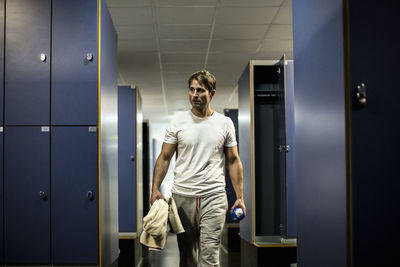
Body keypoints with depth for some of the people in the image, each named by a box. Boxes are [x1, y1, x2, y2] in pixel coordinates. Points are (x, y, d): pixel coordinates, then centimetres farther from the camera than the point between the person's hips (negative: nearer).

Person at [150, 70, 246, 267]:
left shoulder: (225, 123, 4)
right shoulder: (178, 121, 3)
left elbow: (233, 161, 8)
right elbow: (164, 158, 4)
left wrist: (240, 197, 3)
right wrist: (155, 189, -7)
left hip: (214, 198, -1)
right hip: (182, 197, 1)